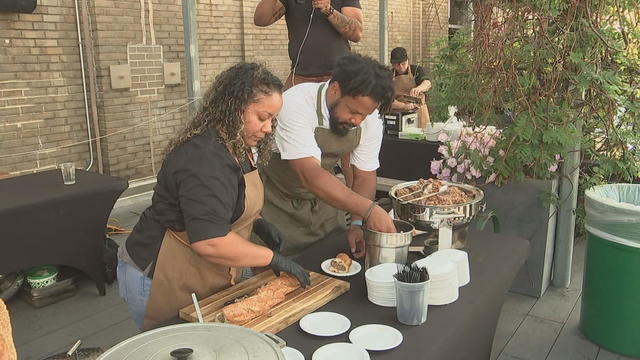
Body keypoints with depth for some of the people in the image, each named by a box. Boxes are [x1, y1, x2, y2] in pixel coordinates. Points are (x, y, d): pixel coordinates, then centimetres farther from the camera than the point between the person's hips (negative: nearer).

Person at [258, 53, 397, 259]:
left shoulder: (370, 120, -12)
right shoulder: (296, 105, -30)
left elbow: (365, 176, -4)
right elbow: (310, 175, -40)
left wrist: (357, 223, -18)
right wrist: (369, 209, -46)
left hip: (321, 203, 5)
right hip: (277, 209, -5)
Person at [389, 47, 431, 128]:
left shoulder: (416, 70, 4)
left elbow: (427, 83, -16)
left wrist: (419, 88, -40)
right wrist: (404, 106, -19)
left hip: (417, 112, 0)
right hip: (397, 115, 0)